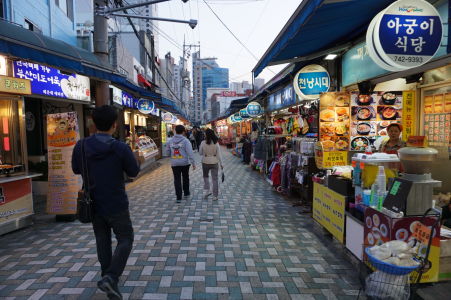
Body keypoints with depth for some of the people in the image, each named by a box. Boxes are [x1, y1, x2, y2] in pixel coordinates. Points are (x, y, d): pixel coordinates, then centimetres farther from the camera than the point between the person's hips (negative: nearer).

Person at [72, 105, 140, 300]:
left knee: (102, 241, 19)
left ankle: (108, 277, 29)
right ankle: (110, 278, -8)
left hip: (93, 204, 5)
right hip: (116, 205, -4)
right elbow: (134, 172, -6)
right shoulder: (120, 148, -18)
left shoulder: (81, 146, -6)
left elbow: (75, 169, 9)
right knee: (125, 240, 8)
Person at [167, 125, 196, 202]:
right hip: (185, 163, -2)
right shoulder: (185, 141, -11)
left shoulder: (170, 141, 1)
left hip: (174, 163, 2)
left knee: (177, 180, 6)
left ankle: (179, 197, 2)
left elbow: (168, 152, 9)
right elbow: (190, 153, -15)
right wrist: (193, 163, -12)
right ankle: (186, 193, 32)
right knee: (185, 178, 19)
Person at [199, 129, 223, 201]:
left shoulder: (203, 143, -12)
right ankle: (215, 196, 14)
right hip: (214, 162, 1)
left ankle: (206, 191, 15)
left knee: (205, 176, 24)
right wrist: (221, 164, 3)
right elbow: (219, 154, -6)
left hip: (205, 162, 0)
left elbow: (200, 153, -1)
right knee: (215, 179, 9)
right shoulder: (216, 143, -8)